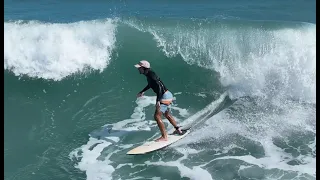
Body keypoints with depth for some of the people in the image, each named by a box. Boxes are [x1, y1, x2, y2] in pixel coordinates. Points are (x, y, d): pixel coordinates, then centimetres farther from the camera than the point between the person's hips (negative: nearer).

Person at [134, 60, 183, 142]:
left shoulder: (151, 75, -21)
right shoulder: (148, 74, 7)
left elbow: (159, 86, -31)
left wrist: (158, 101, -37)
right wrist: (142, 91, 36)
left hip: (165, 96, -10)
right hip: (168, 95, 10)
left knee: (157, 116, -12)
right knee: (167, 115, 26)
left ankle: (164, 137, -5)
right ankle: (178, 129, 43)